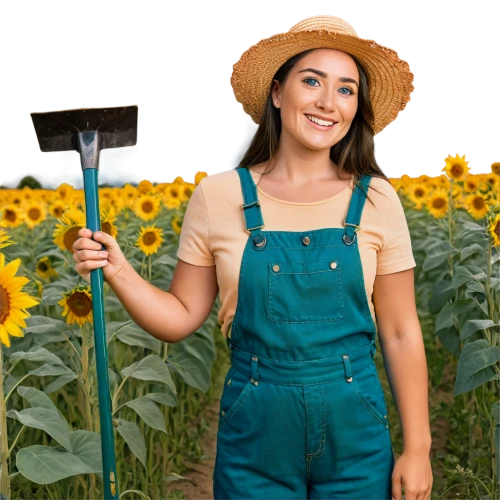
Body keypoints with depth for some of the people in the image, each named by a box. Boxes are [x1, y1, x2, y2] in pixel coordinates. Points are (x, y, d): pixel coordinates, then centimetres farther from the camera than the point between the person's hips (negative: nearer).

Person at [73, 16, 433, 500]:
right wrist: (118, 272, -16)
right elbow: (182, 317, 0)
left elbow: (400, 334, 0)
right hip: (254, 440, 0)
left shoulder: (376, 200, -4)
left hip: (355, 439, 1)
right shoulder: (218, 194, -5)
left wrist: (417, 447, 1)